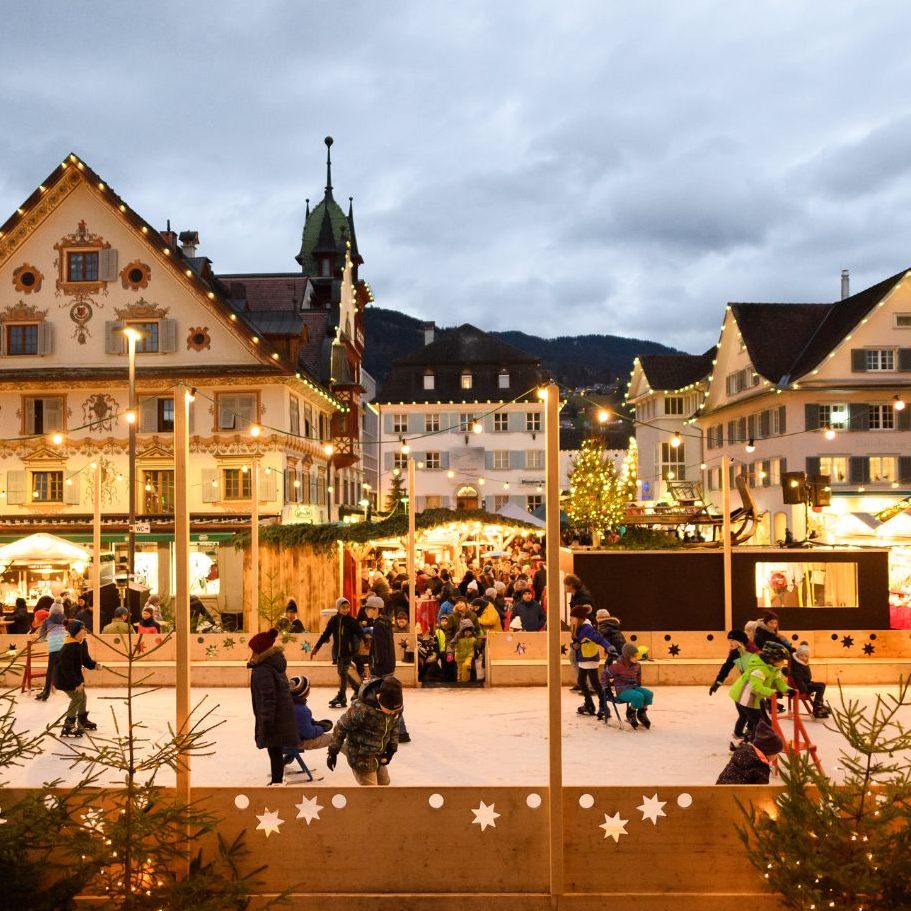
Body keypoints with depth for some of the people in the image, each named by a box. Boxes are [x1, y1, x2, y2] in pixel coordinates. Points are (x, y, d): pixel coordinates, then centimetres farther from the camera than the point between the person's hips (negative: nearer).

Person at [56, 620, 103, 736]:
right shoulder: (68, 648, -31)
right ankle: (68, 727, -8)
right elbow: (67, 668, -30)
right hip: (64, 678, -9)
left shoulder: (82, 643, -4)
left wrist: (94, 665, -11)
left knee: (82, 696, 17)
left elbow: (85, 658, 9)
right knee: (77, 697, -14)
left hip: (75, 675, 9)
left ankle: (83, 721, 36)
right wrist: (77, 683, -29)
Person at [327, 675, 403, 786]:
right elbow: (341, 727, -18)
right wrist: (333, 752, -9)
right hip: (362, 758, -6)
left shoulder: (395, 706, -14)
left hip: (379, 756, 6)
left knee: (384, 783, 21)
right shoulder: (362, 709, -33)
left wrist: (392, 748, 3)